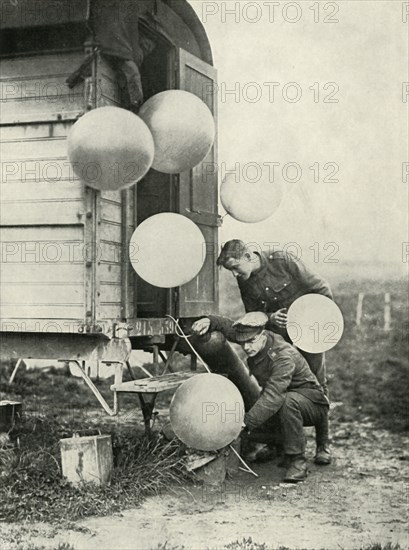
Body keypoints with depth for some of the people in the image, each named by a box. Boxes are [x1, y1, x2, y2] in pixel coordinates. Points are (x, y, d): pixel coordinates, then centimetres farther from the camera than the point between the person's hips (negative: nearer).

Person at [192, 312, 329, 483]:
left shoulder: (284, 356, -33)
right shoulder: (256, 344, -10)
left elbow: (273, 397, -43)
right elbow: (228, 326, 4)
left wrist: (246, 422, -49)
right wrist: (209, 320, -17)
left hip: (311, 402, -8)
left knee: (288, 401, -41)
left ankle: (297, 462, -28)